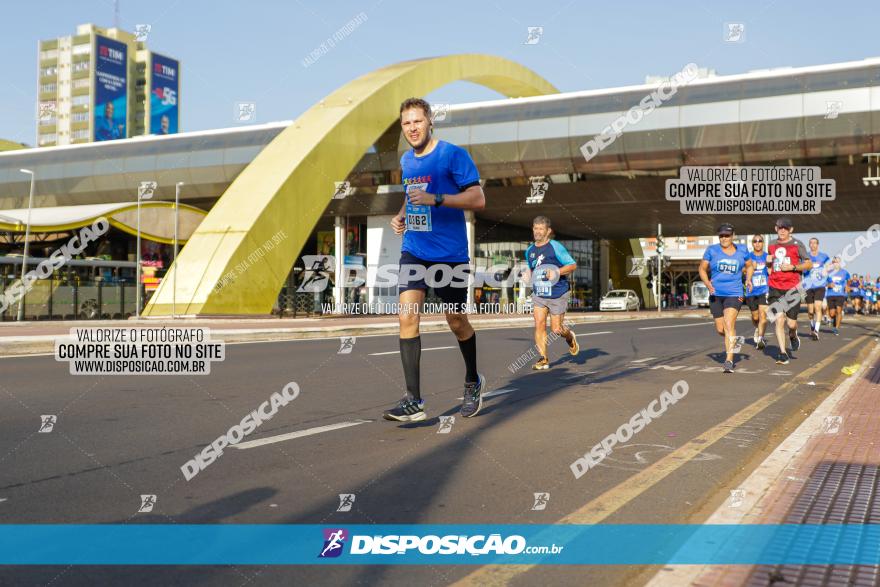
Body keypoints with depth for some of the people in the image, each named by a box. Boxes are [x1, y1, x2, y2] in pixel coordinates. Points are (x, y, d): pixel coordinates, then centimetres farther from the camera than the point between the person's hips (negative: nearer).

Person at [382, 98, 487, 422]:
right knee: (407, 316, -10)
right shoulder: (406, 161, 12)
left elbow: (478, 199, -15)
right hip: (413, 250, 5)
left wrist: (435, 199, -25)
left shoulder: (454, 154, -9)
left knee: (456, 322, 8)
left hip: (450, 252, -5)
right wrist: (401, 215, 8)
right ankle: (414, 401, -7)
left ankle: (473, 382, 34)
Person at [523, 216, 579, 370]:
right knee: (539, 324, -10)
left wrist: (557, 272, -23)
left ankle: (570, 337, 37)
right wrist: (528, 276, 5)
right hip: (538, 294, 5)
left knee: (556, 330, 1)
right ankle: (543, 359, -3)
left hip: (558, 294, -4)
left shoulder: (555, 247, -10)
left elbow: (573, 265, -10)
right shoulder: (530, 250, 8)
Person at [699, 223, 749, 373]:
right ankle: (733, 341, 44)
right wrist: (707, 283, -11)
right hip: (716, 294, 2)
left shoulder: (741, 250, 5)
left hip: (734, 294, -2)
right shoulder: (712, 250, 2)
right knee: (720, 329, 10)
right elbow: (702, 269, 6)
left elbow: (749, 266, 22)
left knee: (729, 325, -18)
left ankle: (729, 361, -20)